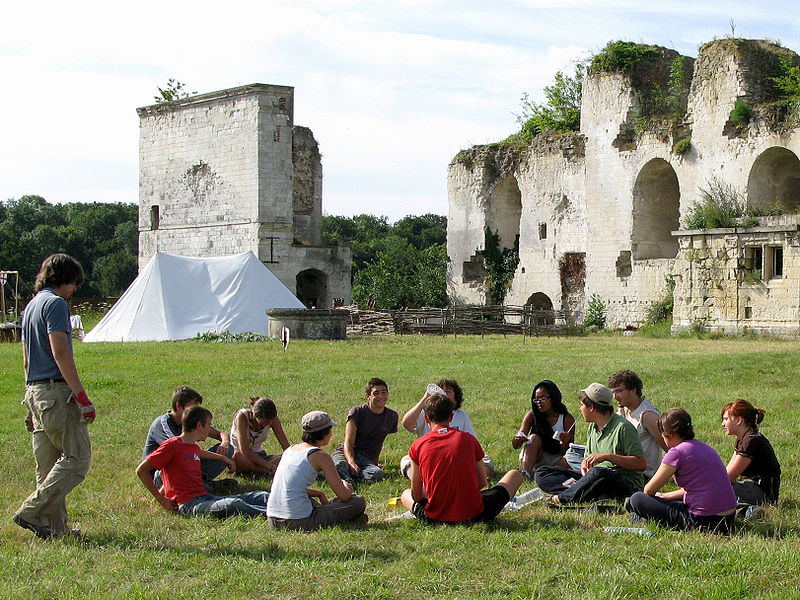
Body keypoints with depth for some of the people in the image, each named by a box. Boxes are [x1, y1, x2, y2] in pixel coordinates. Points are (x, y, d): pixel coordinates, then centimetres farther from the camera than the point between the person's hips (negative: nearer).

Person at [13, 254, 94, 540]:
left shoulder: (31, 306, 20)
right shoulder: (55, 303, -8)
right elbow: (60, 352, -18)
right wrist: (81, 395, -20)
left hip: (34, 389, 10)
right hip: (56, 389, -10)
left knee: (49, 465, 10)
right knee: (77, 457, -7)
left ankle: (55, 527, 11)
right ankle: (32, 512, -11)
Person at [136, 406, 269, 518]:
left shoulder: (194, 447, 23)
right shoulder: (172, 445, -5)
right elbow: (141, 470, -7)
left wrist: (223, 458, 49)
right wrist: (161, 499, -7)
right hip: (189, 505, -9)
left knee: (261, 497, -9)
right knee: (233, 504, -36)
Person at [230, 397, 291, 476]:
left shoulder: (273, 419, -13)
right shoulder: (242, 417, -26)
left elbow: (286, 446, -10)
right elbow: (244, 451, -32)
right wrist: (270, 466, -37)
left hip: (257, 455, 4)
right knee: (237, 456, -41)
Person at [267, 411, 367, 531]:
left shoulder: (290, 449, 15)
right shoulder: (321, 456, -5)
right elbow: (344, 496, -4)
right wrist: (347, 488, 19)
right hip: (298, 522, -7)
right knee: (359, 502, 2)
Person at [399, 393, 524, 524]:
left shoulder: (418, 445, -2)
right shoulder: (468, 439, 0)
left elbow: (416, 496, 2)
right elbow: (482, 482, 9)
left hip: (435, 518, 1)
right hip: (473, 515, -1)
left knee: (405, 494, 35)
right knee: (515, 475, 19)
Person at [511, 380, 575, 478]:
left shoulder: (567, 419, -6)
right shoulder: (532, 415, -3)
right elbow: (515, 445, -5)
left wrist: (564, 443, -30)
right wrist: (519, 440, -30)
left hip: (555, 460, -1)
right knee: (534, 438, -27)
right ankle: (525, 473, -41)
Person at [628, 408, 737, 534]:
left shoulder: (677, 452, -12)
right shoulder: (704, 447, 13)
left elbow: (649, 489, -3)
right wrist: (664, 496, 26)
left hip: (704, 521, -9)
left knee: (637, 499, -2)